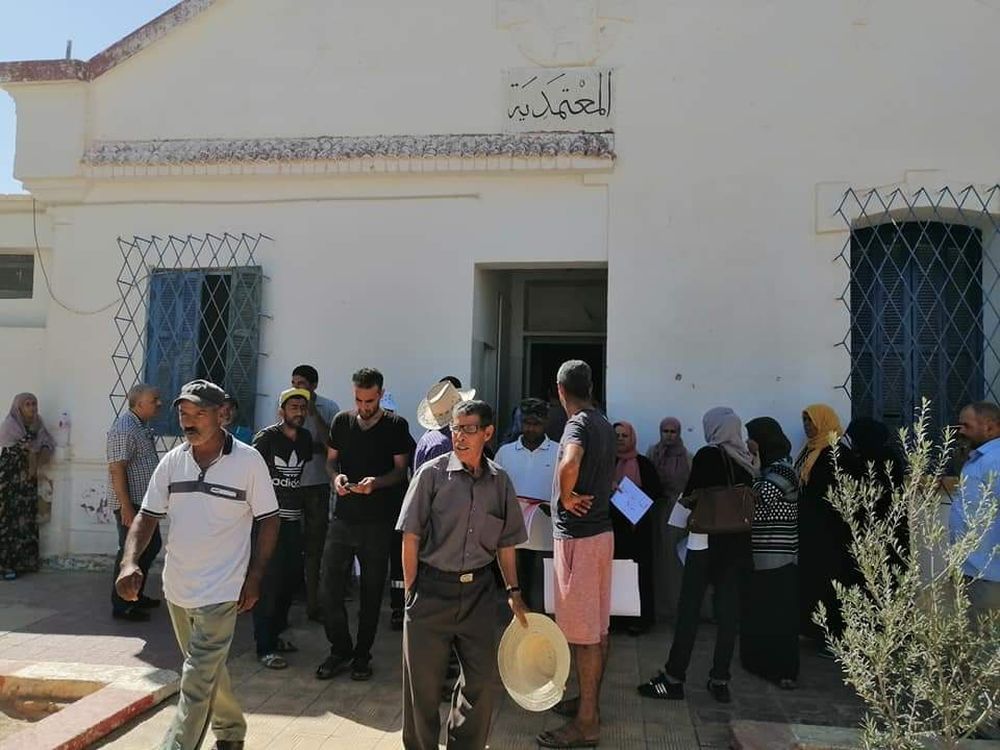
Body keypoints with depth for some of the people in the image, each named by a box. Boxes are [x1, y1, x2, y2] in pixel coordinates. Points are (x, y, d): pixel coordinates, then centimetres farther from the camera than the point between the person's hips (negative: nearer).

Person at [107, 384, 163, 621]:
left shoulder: (142, 426, 13)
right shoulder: (124, 428, -19)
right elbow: (116, 469, -23)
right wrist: (126, 506, -25)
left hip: (145, 501, 10)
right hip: (130, 503, -10)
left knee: (151, 546, 18)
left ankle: (136, 596, 31)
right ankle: (121, 606, 11)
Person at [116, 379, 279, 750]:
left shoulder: (248, 460, -12)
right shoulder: (172, 461, 0)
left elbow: (268, 521, -6)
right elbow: (147, 516, 4)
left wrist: (254, 578, -10)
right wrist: (129, 562, -12)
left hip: (220, 593, -6)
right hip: (177, 588, 6)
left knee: (197, 682, -6)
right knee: (209, 669, 22)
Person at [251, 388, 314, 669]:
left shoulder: (305, 438, 8)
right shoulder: (267, 437, -8)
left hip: (294, 520, 6)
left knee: (291, 577, 12)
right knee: (268, 581, -4)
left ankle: (275, 634, 29)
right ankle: (264, 647, 4)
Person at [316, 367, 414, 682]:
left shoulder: (396, 426, -3)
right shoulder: (341, 421, 6)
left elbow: (400, 470, -2)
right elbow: (331, 459, 13)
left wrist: (376, 482, -21)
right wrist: (336, 477, -9)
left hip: (378, 520, -2)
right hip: (343, 516, 3)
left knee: (372, 590, 7)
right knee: (330, 585, 1)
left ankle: (362, 655, 22)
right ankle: (340, 649, 20)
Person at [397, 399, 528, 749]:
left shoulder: (500, 481, 3)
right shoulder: (432, 474, -8)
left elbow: (505, 543, 11)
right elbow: (411, 538, -5)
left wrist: (513, 592, 10)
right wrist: (412, 590, -7)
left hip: (478, 591, 3)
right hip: (432, 589, -3)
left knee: (482, 678, 10)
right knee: (423, 681, 7)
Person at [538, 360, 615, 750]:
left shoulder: (578, 423, -16)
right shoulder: (604, 424, 12)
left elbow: (569, 463, -37)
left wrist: (566, 497, -21)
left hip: (578, 536, -9)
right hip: (600, 530, 9)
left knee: (583, 632, -2)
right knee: (597, 627, 16)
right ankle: (589, 701, 29)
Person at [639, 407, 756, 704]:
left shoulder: (708, 455, -11)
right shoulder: (746, 459, 5)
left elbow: (690, 496, -8)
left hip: (707, 540, -6)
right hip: (739, 542, 6)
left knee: (689, 609, 0)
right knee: (729, 611, 8)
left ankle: (674, 678, 5)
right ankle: (720, 680, 13)